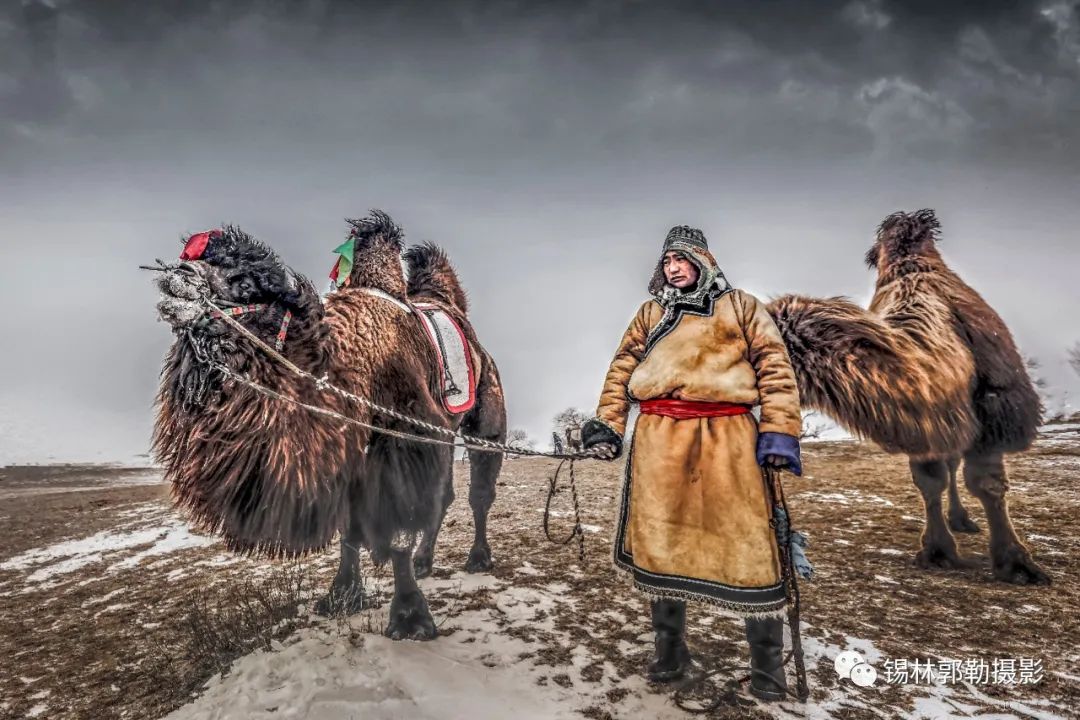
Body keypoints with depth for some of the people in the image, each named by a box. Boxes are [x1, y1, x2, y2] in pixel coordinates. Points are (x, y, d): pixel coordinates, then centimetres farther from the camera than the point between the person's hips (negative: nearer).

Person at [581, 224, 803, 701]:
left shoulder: (740, 307, 12)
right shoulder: (650, 314, 20)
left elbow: (774, 367, 4)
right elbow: (622, 370, 14)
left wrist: (779, 431, -7)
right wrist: (607, 424, 2)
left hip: (725, 435, -2)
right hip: (659, 436, 3)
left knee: (746, 541, -2)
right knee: (659, 539, 6)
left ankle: (767, 661, 16)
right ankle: (669, 648, 24)